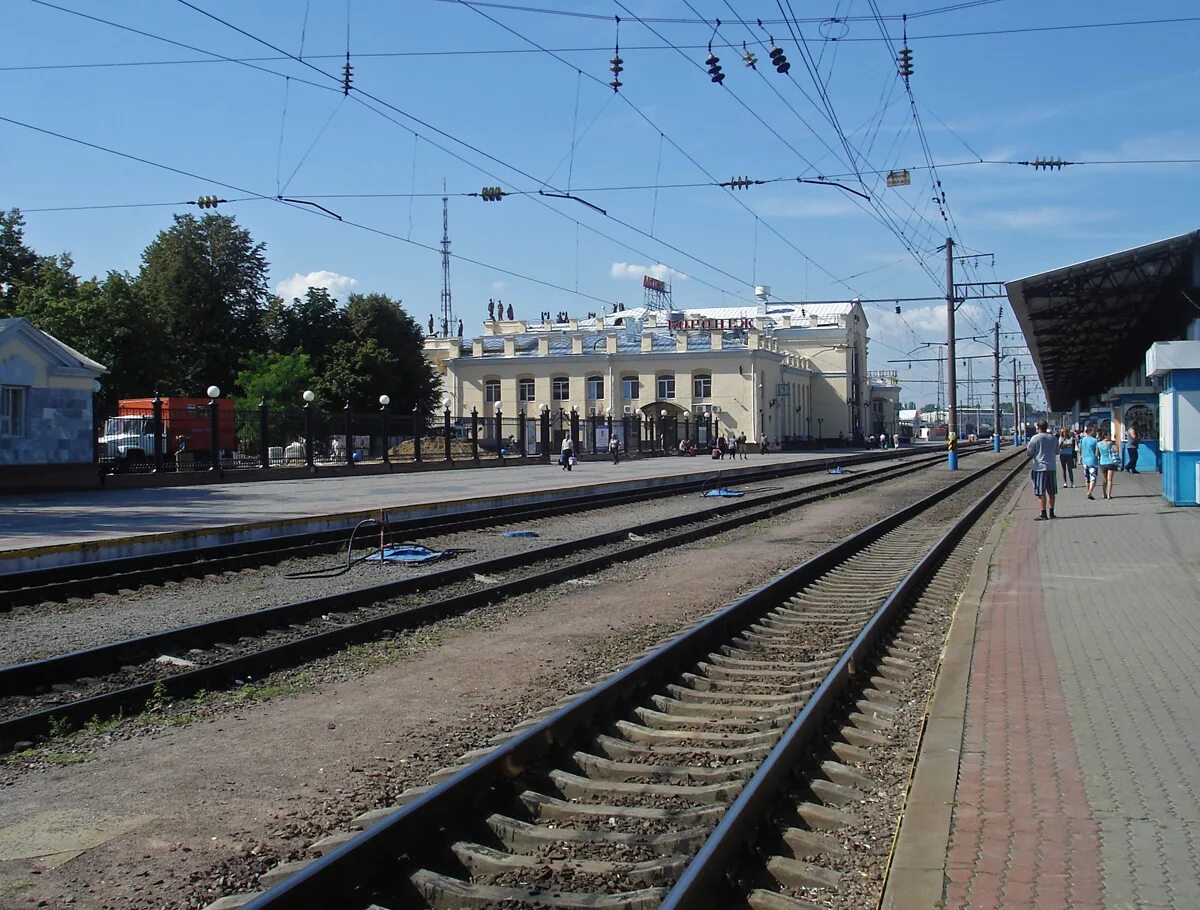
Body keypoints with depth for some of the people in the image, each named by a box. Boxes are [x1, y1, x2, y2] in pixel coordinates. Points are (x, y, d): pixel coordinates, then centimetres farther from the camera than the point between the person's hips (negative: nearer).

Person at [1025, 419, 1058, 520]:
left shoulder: (1035, 438, -9)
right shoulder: (1053, 438, 6)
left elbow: (1029, 453, -7)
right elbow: (1057, 451, 17)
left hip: (1039, 467, -5)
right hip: (1051, 467, 5)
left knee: (1041, 493, -3)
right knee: (1051, 492, 13)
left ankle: (1043, 514, -5)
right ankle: (1051, 512, 18)